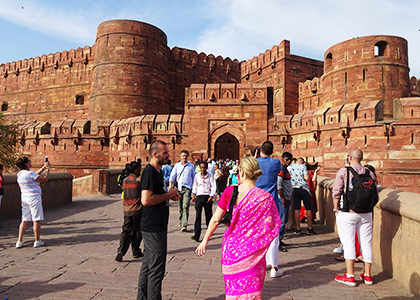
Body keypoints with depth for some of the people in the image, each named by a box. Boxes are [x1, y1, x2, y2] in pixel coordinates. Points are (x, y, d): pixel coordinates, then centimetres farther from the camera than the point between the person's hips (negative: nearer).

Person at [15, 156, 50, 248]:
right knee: (37, 220, 1)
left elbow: (35, 175, 22)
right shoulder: (30, 173, -18)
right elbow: (45, 179, -12)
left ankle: (19, 241, 11)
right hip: (34, 198, -8)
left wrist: (43, 167, 23)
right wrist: (47, 169, -1)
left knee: (24, 220, 11)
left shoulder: (20, 174, 9)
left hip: (24, 198, 8)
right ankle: (37, 241, 8)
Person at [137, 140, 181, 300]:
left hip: (154, 227, 11)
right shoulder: (149, 171, -17)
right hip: (153, 228, -11)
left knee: (148, 266, 19)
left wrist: (170, 196, 8)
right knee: (156, 269, -1)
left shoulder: (156, 171, 14)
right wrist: (169, 194, -16)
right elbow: (146, 200, -27)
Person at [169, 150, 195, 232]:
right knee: (180, 206, 11)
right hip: (179, 187, 2)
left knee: (185, 207, -11)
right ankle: (181, 220, 32)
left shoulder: (191, 166, 7)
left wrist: (194, 188, 12)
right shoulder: (177, 165, 7)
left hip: (187, 188, -2)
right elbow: (172, 177, 4)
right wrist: (170, 187, -8)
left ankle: (184, 225, -13)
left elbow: (193, 177, 14)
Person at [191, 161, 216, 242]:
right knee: (198, 215, -8)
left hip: (207, 197, -1)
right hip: (199, 196, 1)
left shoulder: (210, 176, -1)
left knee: (208, 214, 9)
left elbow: (213, 187, -2)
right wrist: (193, 196, 13)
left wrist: (211, 197, -10)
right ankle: (196, 235, -11)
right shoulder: (197, 176, 6)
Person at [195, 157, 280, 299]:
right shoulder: (265, 197, -13)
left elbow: (215, 220, -3)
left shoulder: (229, 191, -9)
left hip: (231, 247, 2)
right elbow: (270, 229, -10)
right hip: (252, 253, -1)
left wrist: (205, 239, 10)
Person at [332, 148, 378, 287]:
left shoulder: (343, 172, -8)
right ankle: (367, 275, 23)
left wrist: (336, 209, 2)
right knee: (366, 242, 12)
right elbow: (376, 196, 6)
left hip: (347, 213, -4)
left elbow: (336, 193, -9)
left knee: (348, 243, 1)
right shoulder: (370, 174, 4)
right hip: (366, 214, 4)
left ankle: (350, 276, 4)